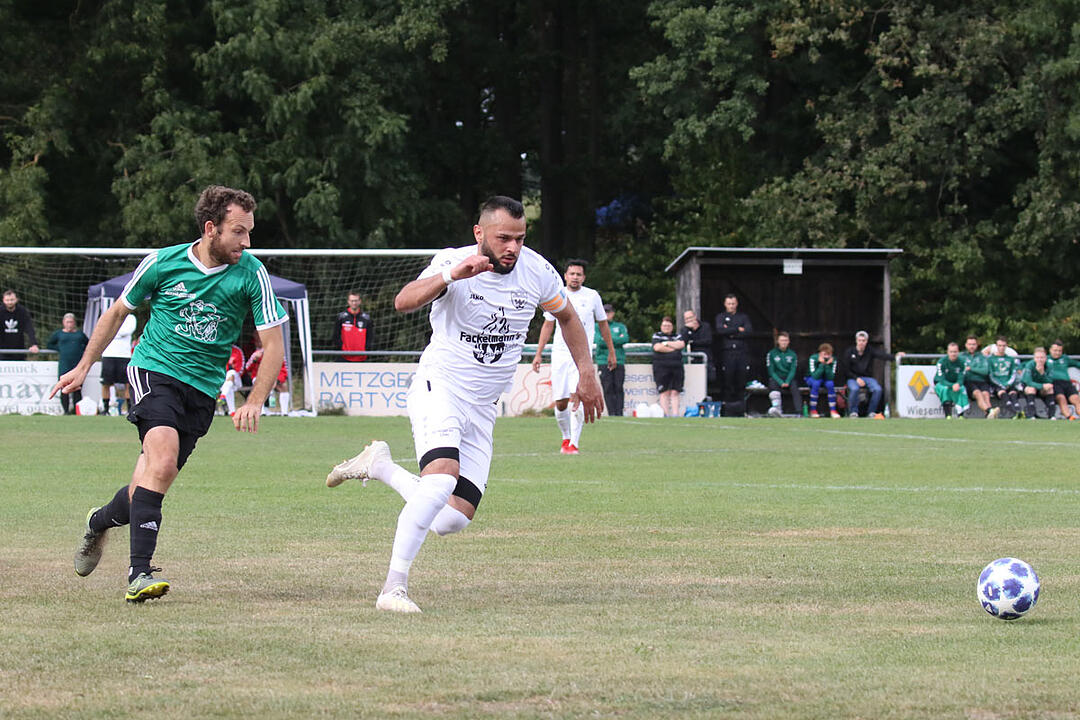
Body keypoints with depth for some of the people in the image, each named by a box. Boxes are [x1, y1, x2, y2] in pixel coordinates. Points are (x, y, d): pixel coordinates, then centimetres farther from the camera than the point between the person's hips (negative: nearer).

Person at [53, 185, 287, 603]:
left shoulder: (251, 274, -4)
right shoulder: (163, 263, -4)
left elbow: (273, 344, 0)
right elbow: (118, 313, 13)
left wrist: (254, 402, -12)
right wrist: (83, 368, 14)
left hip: (202, 389, 2)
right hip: (153, 369, -2)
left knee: (150, 488, 1)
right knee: (163, 457, -28)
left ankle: (100, 522, 37)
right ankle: (139, 574, -30)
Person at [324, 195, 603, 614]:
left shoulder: (536, 271, -3)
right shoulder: (453, 262, -15)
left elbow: (567, 316, 18)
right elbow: (403, 302, -33)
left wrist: (586, 374, 15)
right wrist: (451, 275, -47)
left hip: (482, 408, 5)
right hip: (438, 388, -5)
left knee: (452, 521, -3)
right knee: (443, 478, -32)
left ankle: (381, 466, 21)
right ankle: (394, 588, -24)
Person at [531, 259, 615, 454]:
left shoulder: (592, 296, 4)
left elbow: (603, 324, 14)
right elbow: (548, 325, 13)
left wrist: (611, 352, 16)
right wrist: (538, 354, 9)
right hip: (559, 354, 2)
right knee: (560, 403, 1)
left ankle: (574, 443, -16)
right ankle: (566, 437, 24)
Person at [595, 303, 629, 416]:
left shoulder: (620, 327, 16)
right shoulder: (597, 327, 13)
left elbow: (625, 339, -2)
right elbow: (598, 340, -5)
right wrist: (616, 340, -3)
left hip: (619, 361, 1)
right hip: (604, 361, -1)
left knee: (618, 388, -5)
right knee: (608, 389, -7)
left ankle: (619, 413, -6)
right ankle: (611, 413, -7)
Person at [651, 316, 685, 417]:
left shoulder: (677, 336, 19)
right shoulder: (656, 336, 13)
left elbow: (681, 344, -1)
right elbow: (657, 347, -6)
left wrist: (666, 343, -1)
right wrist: (673, 349, 0)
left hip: (676, 367, 2)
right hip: (661, 367, -2)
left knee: (675, 392, -4)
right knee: (664, 392, -9)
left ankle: (675, 415, -9)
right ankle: (666, 414, -12)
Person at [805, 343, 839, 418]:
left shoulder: (833, 360, -17)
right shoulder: (813, 358, -25)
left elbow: (831, 377, -24)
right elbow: (815, 376, -32)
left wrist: (827, 365, -35)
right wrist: (822, 364, -40)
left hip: (825, 379, 2)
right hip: (811, 378, -2)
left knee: (830, 383, -31)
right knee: (816, 383, -36)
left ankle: (832, 410, -22)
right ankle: (813, 410, -24)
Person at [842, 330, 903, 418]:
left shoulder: (870, 351, 1)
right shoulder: (849, 352, 0)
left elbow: (882, 355, -17)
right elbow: (846, 370, 0)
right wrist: (856, 378, -16)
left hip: (868, 377, 2)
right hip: (853, 378, -2)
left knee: (877, 389, -27)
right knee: (854, 389, -35)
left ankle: (871, 412, -10)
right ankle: (853, 412, -16)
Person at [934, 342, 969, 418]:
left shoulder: (961, 362, -10)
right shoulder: (942, 362, -20)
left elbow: (961, 379, -12)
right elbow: (942, 380, -24)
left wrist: (958, 384, -36)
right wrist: (952, 386, -41)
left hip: (955, 384, 2)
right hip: (939, 383, -2)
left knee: (962, 389, -30)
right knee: (945, 389, -36)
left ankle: (961, 415, -33)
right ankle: (948, 416, -40)